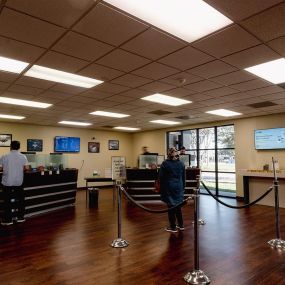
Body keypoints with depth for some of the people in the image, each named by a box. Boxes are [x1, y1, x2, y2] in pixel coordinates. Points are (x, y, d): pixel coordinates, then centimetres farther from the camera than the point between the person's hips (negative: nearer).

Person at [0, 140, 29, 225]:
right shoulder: (23, 156, -5)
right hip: (18, 182, 1)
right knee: (20, 199, 15)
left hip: (7, 182, -1)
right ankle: (20, 217, 21)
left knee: (7, 201, 8)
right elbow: (26, 168, -10)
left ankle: (7, 220, 13)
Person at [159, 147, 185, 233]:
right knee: (178, 206, 15)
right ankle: (180, 225, 24)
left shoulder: (165, 164, -9)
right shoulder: (181, 164, 4)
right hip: (179, 187, 4)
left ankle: (173, 227, 11)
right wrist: (183, 187, 20)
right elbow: (183, 177, 11)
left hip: (169, 188, -4)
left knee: (171, 207, 3)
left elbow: (161, 177, -6)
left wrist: (161, 189, 3)